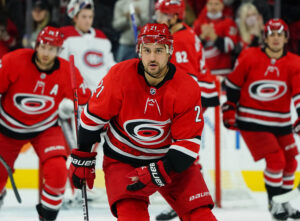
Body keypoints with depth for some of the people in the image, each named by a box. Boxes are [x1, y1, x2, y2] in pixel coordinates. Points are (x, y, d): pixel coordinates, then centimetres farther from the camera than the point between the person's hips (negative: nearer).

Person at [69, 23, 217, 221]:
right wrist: (83, 158, 1)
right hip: (123, 159, -1)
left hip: (170, 158, 1)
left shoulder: (187, 89, -17)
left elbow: (188, 143, -15)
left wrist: (158, 172, -26)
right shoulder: (120, 76, -19)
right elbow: (94, 116, -6)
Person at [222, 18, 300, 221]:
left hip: (281, 122, 4)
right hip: (251, 120, -4)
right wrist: (229, 109, 2)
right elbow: (233, 84, 2)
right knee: (275, 159, -13)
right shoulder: (249, 58, -9)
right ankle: (274, 202, 1)